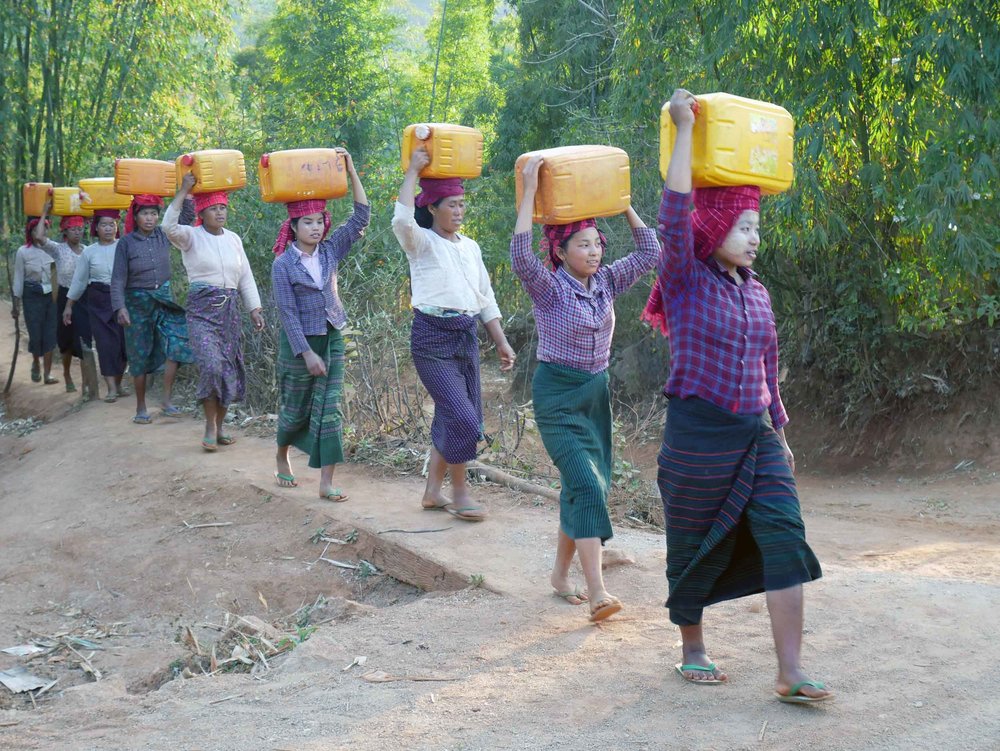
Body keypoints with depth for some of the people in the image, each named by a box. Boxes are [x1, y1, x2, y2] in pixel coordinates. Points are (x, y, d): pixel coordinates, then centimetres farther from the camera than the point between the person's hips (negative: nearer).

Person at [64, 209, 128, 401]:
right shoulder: (89, 252, 5)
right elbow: (79, 281, 11)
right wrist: (68, 306, 12)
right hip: (99, 301, 1)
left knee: (123, 342, 3)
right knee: (106, 342, -2)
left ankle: (118, 383, 19)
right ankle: (111, 388, 0)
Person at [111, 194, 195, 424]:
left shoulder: (163, 235, 2)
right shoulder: (126, 243, -6)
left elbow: (187, 216, 0)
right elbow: (118, 279, -7)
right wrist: (120, 307, -17)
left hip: (164, 298, 2)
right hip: (138, 301, -2)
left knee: (176, 342, -17)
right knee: (140, 355, 5)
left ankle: (167, 401, -8)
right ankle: (141, 408, 16)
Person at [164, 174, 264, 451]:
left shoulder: (233, 239, 12)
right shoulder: (191, 237, -2)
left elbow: (246, 277, 16)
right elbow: (169, 226, -24)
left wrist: (255, 309, 8)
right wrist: (183, 190, -23)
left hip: (230, 309, 5)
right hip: (202, 307, -5)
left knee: (230, 368, 5)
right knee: (211, 365, -19)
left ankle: (220, 426, 19)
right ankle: (210, 427, -5)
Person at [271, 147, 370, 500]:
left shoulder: (330, 252, 2)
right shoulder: (283, 264, -10)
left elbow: (361, 216, -3)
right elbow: (288, 312, -13)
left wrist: (351, 172, -11)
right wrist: (306, 352, -18)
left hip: (332, 340, 4)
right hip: (299, 342, -3)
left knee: (329, 410, -1)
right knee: (295, 409, 11)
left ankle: (327, 481, -1)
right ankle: (282, 458, 38)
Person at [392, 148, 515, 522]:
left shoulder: (470, 246, 13)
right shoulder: (422, 242, -5)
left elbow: (485, 297, 17)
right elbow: (402, 220, -28)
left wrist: (501, 342, 12)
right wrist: (413, 171, -19)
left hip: (467, 336, 7)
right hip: (432, 338, -7)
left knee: (453, 419, 10)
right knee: (463, 419, -13)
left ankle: (433, 492, 23)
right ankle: (459, 491, 4)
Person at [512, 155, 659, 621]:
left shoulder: (607, 283, 6)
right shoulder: (549, 289, -11)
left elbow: (649, 253, 7)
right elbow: (520, 256, -29)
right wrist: (530, 192, -28)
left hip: (597, 392, 7)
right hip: (556, 394, -7)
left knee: (590, 486, 9)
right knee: (586, 483, -19)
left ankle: (561, 573, 24)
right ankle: (596, 591, -23)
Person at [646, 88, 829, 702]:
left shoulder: (757, 292, 11)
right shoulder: (686, 281, -5)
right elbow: (676, 214, -20)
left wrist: (779, 431, 20)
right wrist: (685, 129, -20)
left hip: (756, 437, 5)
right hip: (699, 436, -5)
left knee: (785, 538, -8)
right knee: (695, 548, 7)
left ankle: (791, 674, -7)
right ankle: (693, 650, 28)